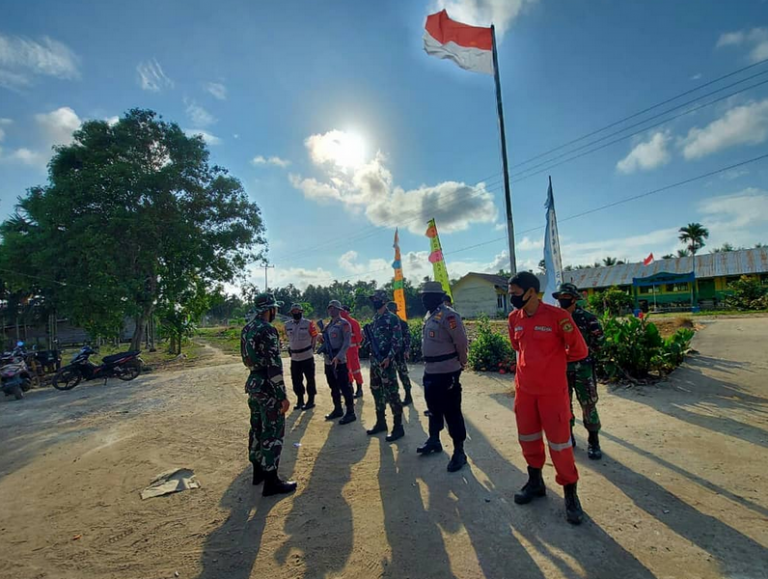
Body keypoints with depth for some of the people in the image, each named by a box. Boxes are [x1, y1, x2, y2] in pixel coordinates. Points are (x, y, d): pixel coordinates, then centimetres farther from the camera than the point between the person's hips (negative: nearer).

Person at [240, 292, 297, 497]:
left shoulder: (247, 329, 8)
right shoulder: (267, 330, -21)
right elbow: (274, 365, -23)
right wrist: (282, 395, -20)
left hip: (253, 383, 9)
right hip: (267, 387, -9)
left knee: (257, 428, 19)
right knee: (272, 433, -1)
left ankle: (258, 471, 33)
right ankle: (271, 482, 8)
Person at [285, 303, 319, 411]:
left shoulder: (309, 323, -8)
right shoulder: (287, 325, 4)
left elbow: (314, 337, -1)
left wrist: (311, 349, -2)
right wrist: (291, 348, 10)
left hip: (307, 356, -4)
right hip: (294, 357, 4)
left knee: (310, 379, 4)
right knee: (296, 380, 12)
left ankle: (311, 401, 16)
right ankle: (300, 400, 27)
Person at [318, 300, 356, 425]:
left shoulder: (344, 323, -9)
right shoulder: (328, 325, 16)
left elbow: (347, 342, -17)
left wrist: (338, 357, -25)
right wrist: (321, 338, 1)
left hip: (339, 361, -8)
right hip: (328, 361, 9)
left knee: (345, 387, -4)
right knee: (334, 387, 16)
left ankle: (350, 413, 3)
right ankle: (337, 410, 28)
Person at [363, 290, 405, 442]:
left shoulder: (392, 318, -11)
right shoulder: (375, 319, 14)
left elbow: (398, 341, -16)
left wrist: (389, 358, -22)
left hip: (386, 361, -9)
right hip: (374, 360, 9)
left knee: (392, 393, -4)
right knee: (377, 391, 15)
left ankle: (398, 427, 5)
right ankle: (381, 422, 29)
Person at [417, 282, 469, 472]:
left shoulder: (448, 316, -20)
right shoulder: (429, 315, 10)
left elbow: (461, 342, -19)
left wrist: (460, 364, -6)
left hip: (446, 373, -9)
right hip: (430, 372, 9)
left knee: (452, 413, 1)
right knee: (434, 409, 22)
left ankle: (459, 451, 14)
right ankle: (434, 440, 40)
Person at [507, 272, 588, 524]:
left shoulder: (557, 316, -17)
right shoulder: (514, 318, 0)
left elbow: (579, 350, -10)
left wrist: (554, 360, 2)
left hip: (553, 391, -5)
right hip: (524, 390, 5)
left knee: (559, 441, 6)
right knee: (527, 437, 16)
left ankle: (570, 493, 26)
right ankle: (535, 481, 37)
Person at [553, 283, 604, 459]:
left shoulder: (588, 318, -7)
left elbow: (598, 342, -5)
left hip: (582, 368, -4)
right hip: (561, 368, 4)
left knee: (588, 405, 2)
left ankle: (593, 441, 17)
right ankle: (567, 436, 26)